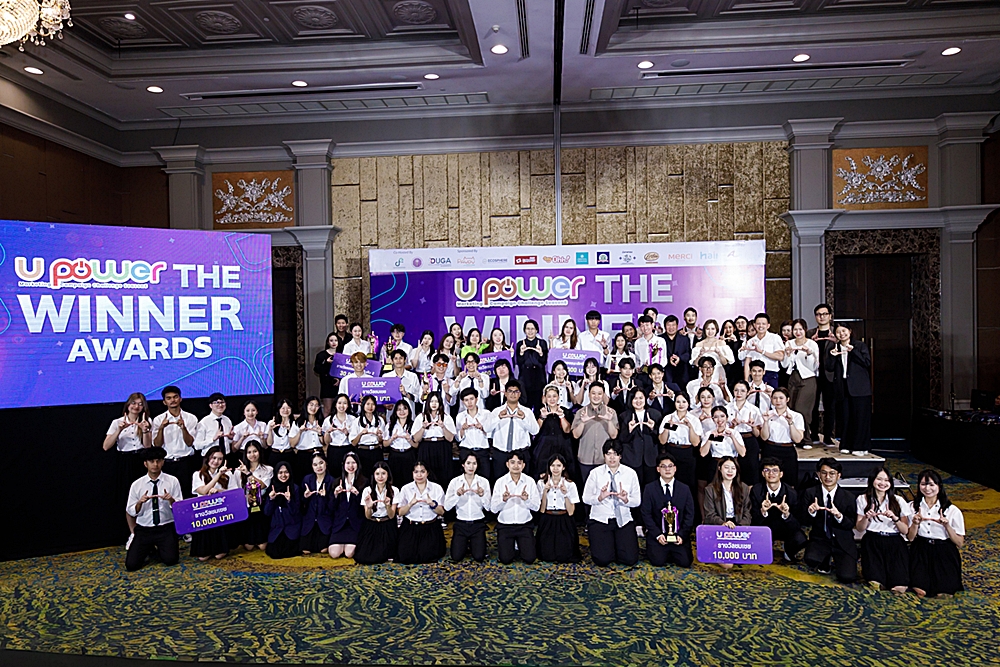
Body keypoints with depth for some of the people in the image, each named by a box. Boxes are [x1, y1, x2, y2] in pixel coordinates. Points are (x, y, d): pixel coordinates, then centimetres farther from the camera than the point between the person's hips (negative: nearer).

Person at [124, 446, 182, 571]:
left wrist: (171, 500, -25)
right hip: (144, 529, 1)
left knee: (171, 560, -19)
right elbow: (131, 512, 3)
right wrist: (140, 502, -18)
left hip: (166, 529, -1)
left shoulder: (172, 481, -2)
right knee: (131, 565, -12)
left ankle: (158, 548, 16)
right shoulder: (136, 484, 1)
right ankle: (148, 548, 21)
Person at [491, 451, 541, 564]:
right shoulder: (500, 482, -8)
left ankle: (520, 544, 26)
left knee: (529, 559, -6)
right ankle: (507, 544, 26)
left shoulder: (530, 481, -5)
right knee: (505, 560, -7)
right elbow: (493, 509, -9)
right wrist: (503, 500, -28)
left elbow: (536, 507, -5)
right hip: (505, 525, -1)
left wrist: (527, 499, -25)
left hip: (524, 525, 1)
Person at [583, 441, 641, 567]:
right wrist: (600, 498, -23)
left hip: (623, 520, 2)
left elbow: (637, 501, 0)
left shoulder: (630, 473, 1)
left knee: (630, 559, -12)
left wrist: (625, 499, -21)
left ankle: (617, 543, 20)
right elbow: (586, 498, -3)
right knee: (602, 560, -16)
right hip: (600, 519, -1)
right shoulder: (595, 473, -2)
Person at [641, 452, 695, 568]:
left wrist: (682, 535, -9)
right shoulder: (649, 488, 0)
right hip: (657, 533, -2)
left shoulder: (685, 489, 5)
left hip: (679, 534, 2)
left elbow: (689, 515, 4)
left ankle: (673, 552, 18)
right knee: (658, 561, -18)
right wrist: (658, 535, -13)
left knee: (685, 562, -14)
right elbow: (646, 514, -3)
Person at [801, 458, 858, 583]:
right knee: (811, 559, -31)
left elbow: (851, 525, -1)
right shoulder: (810, 493, -3)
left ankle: (837, 560, 18)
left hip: (843, 541, 0)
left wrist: (839, 516, -23)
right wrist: (811, 512, -26)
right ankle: (825, 560, 9)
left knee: (847, 577, -19)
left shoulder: (848, 497, -2)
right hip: (820, 539, 0)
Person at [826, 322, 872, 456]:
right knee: (846, 417, 4)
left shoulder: (860, 345, 5)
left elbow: (867, 362, -6)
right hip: (843, 388, 3)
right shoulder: (835, 348, 13)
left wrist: (853, 351, -14)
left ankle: (861, 447, 1)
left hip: (859, 388, -3)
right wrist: (832, 356, -11)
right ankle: (847, 445, 10)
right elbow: (829, 368, 6)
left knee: (860, 417, -3)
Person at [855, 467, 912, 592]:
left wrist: (895, 518, -10)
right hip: (872, 541, -1)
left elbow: (905, 531, 7)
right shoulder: (863, 499, 12)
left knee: (900, 588, -21)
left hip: (894, 541, 1)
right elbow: (859, 528, 7)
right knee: (875, 583, -26)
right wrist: (867, 517, -11)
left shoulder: (898, 501, 14)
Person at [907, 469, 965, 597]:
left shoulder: (952, 511, 0)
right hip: (920, 552, 0)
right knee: (920, 591, -20)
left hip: (944, 554, 0)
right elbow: (910, 538, 3)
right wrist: (915, 523, -15)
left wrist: (946, 525, -16)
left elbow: (960, 543, -1)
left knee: (943, 593, -18)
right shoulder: (913, 507, 5)